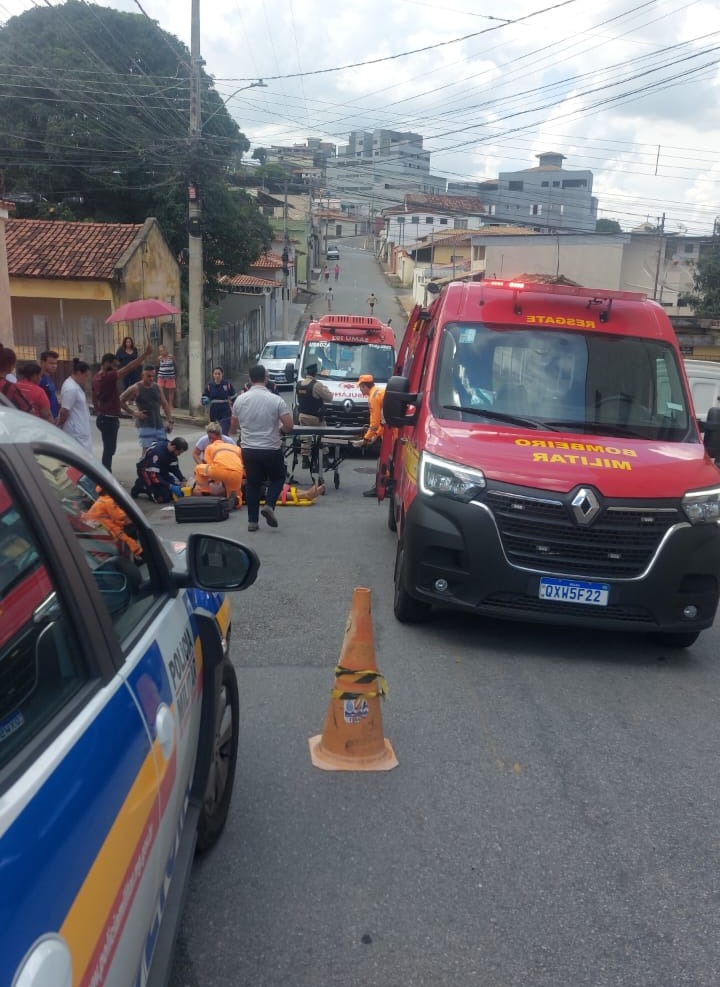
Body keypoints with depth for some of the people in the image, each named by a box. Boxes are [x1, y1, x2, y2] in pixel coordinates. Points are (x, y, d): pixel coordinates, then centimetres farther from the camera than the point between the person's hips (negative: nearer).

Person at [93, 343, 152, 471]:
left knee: (108, 449, 16)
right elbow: (128, 368, -26)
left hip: (103, 418, 10)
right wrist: (145, 354, -27)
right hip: (109, 419, -10)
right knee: (109, 450, -3)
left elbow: (94, 399, 19)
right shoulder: (108, 377, -19)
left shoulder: (97, 377, 10)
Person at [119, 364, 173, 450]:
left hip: (159, 425, 5)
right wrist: (133, 413, -7)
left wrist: (170, 421, 5)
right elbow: (120, 401, -1)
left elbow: (165, 405, 14)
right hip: (145, 426, -5)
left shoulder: (157, 387, 9)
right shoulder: (135, 388, -5)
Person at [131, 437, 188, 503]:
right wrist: (170, 486, -34)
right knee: (164, 497, -22)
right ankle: (141, 486, 2)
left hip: (161, 471, 8)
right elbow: (153, 475, -33)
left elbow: (174, 468, 1)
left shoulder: (171, 450, -10)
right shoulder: (157, 452, -34)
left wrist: (182, 480, -15)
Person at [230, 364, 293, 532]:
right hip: (271, 450, -3)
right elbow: (289, 426, -13)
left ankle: (252, 521, 14)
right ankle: (269, 506, -2)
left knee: (252, 484, 14)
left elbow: (232, 428, 8)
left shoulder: (240, 400, -1)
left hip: (248, 450, 3)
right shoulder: (276, 400, -12)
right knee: (277, 478, 19)